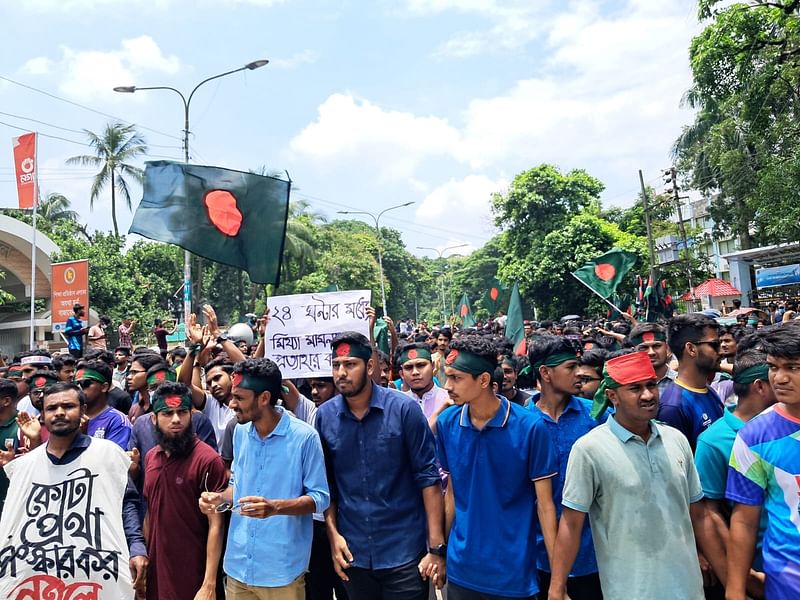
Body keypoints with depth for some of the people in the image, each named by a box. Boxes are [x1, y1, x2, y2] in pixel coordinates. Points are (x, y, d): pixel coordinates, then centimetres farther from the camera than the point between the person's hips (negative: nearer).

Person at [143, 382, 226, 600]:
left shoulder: (207, 460, -18)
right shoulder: (150, 457, 4)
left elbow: (216, 525, -17)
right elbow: (150, 512, 14)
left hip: (193, 575, -6)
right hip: (155, 570, 6)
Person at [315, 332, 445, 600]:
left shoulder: (404, 408, -12)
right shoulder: (325, 415, -2)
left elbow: (428, 476, -9)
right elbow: (327, 482, 7)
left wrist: (437, 547, -11)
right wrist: (333, 534, 0)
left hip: (405, 552, -3)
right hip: (353, 552, 3)